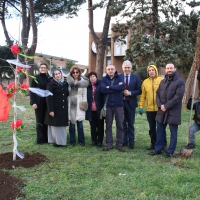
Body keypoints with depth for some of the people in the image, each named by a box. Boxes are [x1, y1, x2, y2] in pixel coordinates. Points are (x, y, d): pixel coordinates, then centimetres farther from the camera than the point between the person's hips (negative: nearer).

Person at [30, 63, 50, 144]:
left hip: (47, 103, 2)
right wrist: (33, 102, -10)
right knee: (39, 121, 3)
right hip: (39, 102, -2)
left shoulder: (49, 79, 6)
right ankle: (40, 139, 9)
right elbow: (31, 91, -2)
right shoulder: (35, 78, 1)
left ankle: (46, 138, 14)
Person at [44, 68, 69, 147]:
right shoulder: (51, 84, -9)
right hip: (55, 108, -5)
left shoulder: (65, 84, 7)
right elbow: (49, 98, -13)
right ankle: (56, 141, 13)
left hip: (64, 108, 5)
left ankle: (62, 141, 21)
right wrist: (50, 110, -17)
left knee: (62, 125, 11)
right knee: (55, 125, 3)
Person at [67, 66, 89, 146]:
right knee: (72, 123, 2)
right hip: (71, 105, 1)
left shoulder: (83, 82, 3)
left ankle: (81, 141, 12)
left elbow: (84, 94, 3)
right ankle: (72, 141, 13)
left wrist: (84, 104, -3)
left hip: (79, 106, -1)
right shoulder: (69, 81, 6)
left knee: (80, 123, 0)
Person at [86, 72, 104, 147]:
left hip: (99, 109, -2)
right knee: (93, 127, 9)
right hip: (91, 110, 2)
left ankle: (100, 141, 14)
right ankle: (94, 141, 18)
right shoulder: (88, 86, 6)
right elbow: (86, 97, 9)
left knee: (100, 126, 6)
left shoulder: (100, 84, -1)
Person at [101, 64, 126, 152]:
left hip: (119, 104, -1)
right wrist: (116, 88, -12)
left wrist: (109, 87, -11)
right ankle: (109, 144, 14)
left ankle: (119, 144, 10)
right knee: (108, 125, 6)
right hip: (108, 105, 1)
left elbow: (122, 87, -16)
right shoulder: (104, 79, 6)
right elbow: (103, 89, -12)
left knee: (120, 125, 2)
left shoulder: (119, 78, 4)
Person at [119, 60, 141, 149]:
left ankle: (131, 142, 15)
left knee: (131, 124, 7)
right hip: (121, 103, 1)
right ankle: (124, 140, 20)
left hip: (131, 103, 0)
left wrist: (130, 93, -16)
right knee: (123, 123, 9)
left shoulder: (136, 77, 1)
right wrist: (122, 92, -17)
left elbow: (139, 91, -2)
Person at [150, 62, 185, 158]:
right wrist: (160, 105, -8)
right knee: (160, 131, 12)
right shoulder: (163, 81, 13)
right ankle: (158, 149, 23)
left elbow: (178, 96, -15)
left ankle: (170, 151, 15)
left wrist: (166, 106, -16)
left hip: (173, 112, -5)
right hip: (161, 111, 6)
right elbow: (157, 94, 10)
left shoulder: (180, 82, -7)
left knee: (173, 133, 5)